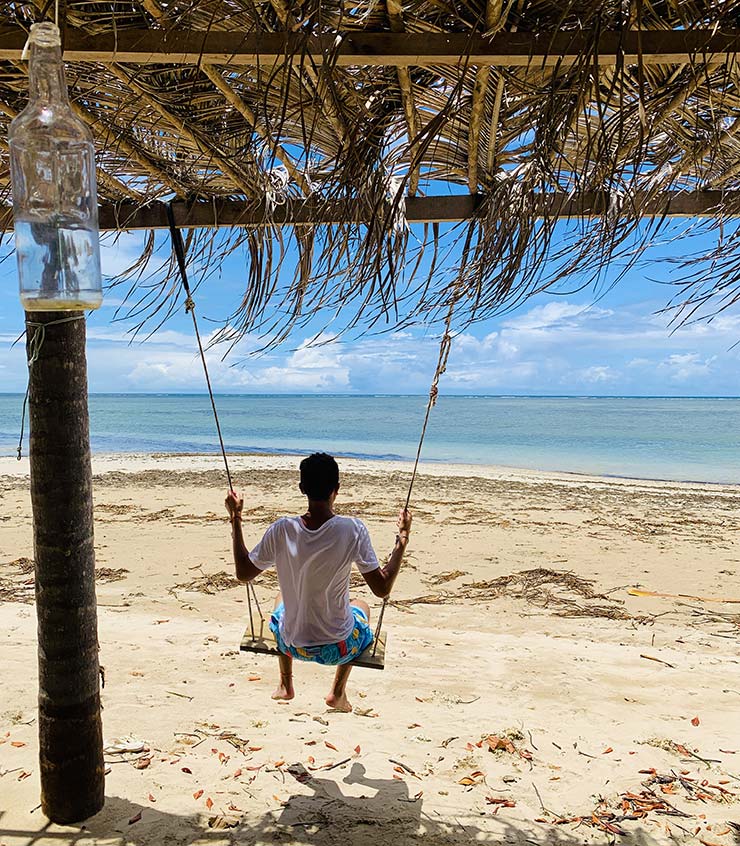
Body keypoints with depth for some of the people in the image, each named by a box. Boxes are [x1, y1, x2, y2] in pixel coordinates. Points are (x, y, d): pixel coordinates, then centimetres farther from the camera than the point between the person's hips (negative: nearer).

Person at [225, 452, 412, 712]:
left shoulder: (281, 530, -18)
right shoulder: (353, 529, -23)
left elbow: (243, 573, -3)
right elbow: (382, 588, -17)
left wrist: (235, 520, 4)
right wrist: (403, 538, -8)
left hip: (292, 646, 2)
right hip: (339, 648, -1)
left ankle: (285, 684, 45)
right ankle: (338, 693, 32)